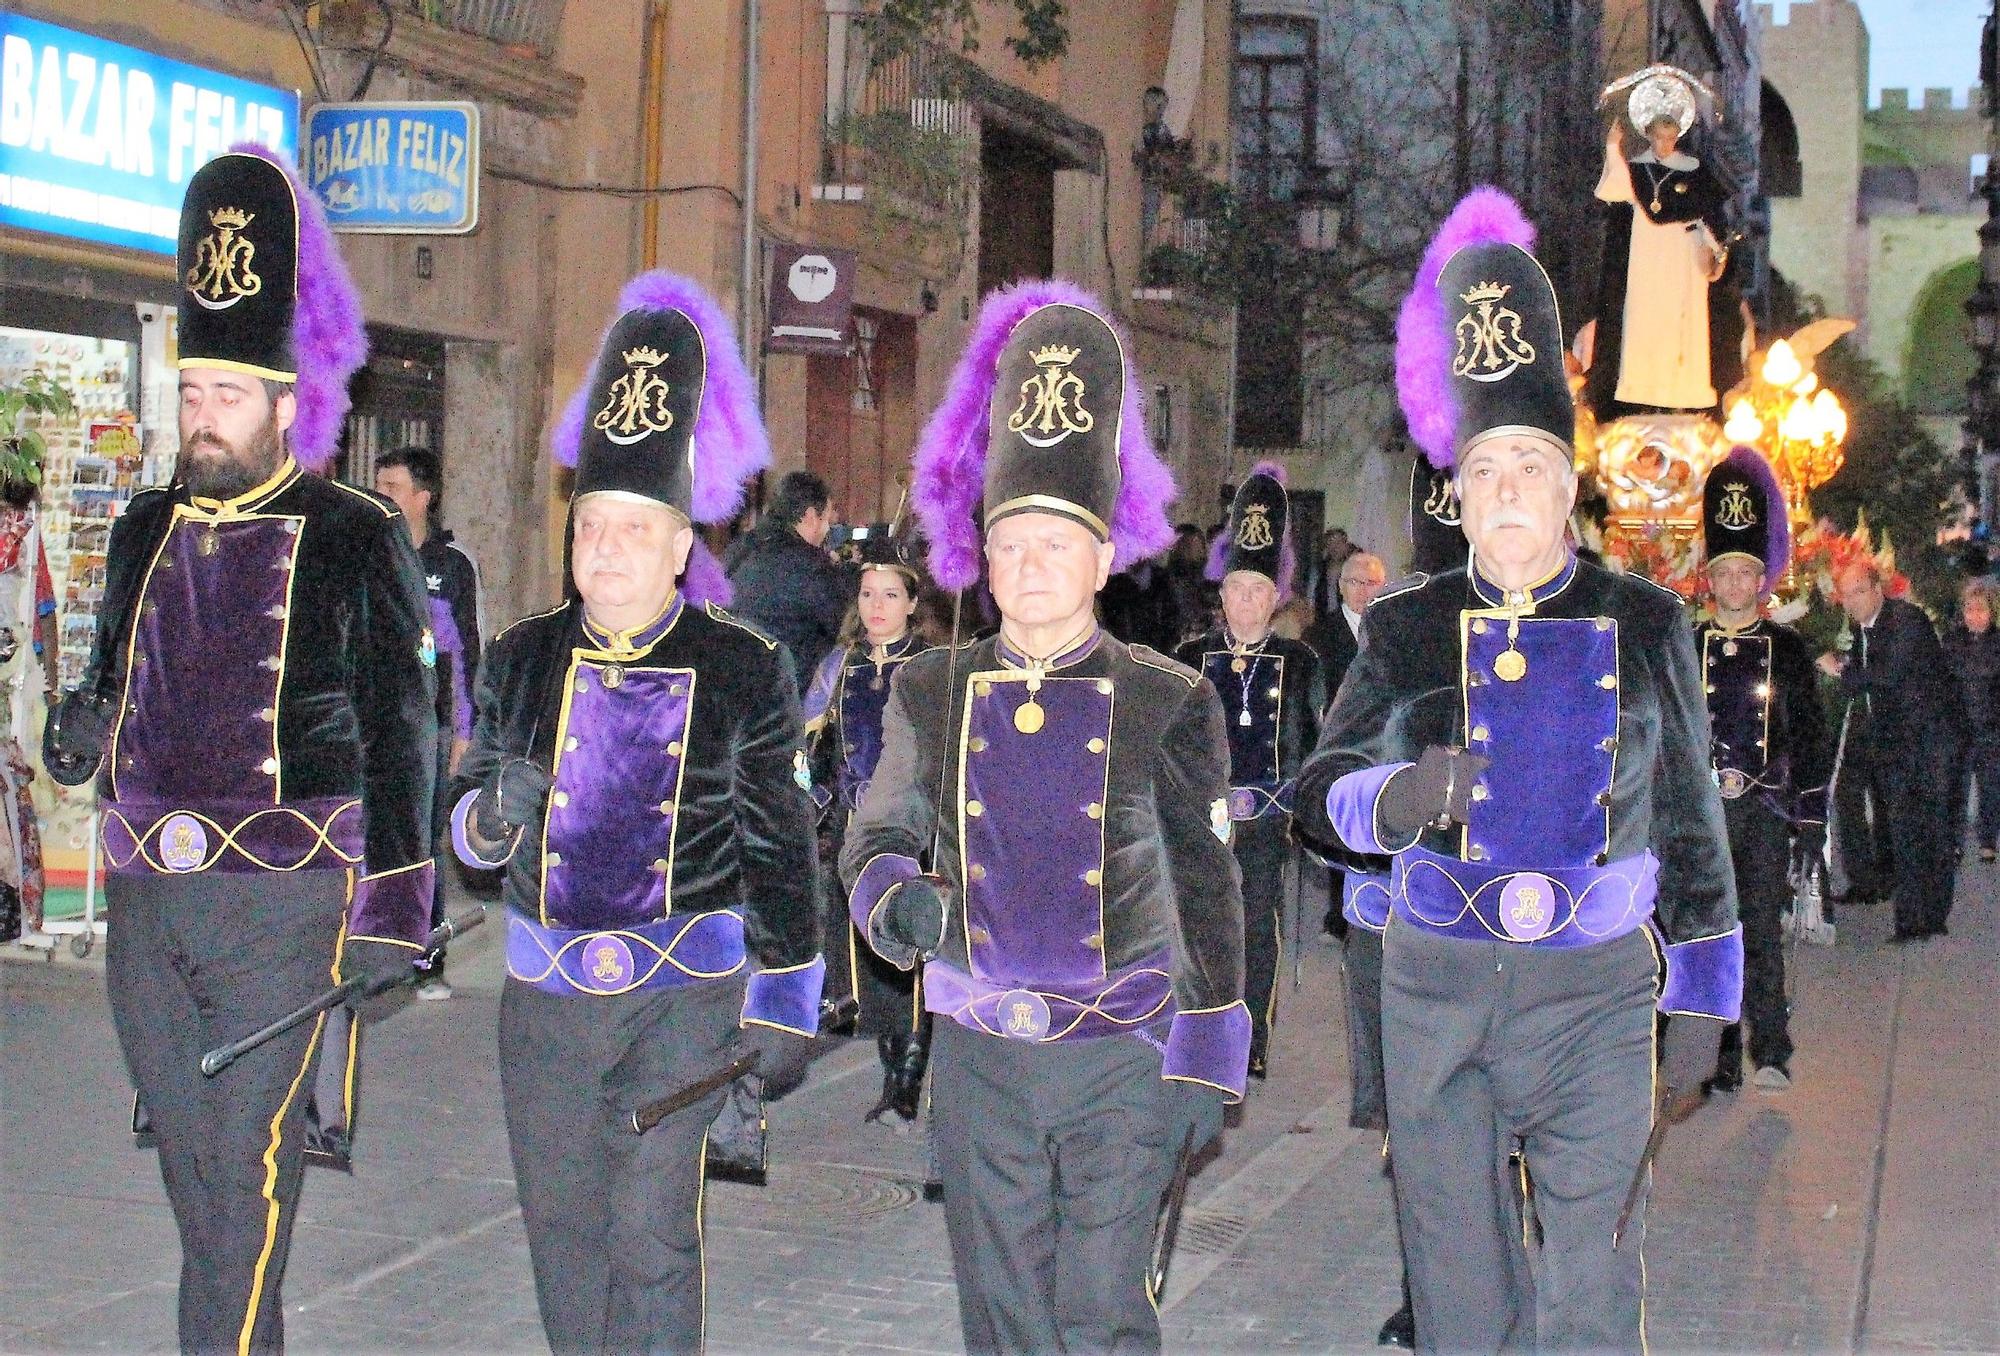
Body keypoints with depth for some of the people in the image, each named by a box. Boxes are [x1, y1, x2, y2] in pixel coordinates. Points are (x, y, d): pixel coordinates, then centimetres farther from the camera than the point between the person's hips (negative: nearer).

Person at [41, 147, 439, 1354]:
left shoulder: (357, 540, -4)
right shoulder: (146, 532, 11)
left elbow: (400, 725, -3)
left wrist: (393, 905, -6)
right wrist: (86, 731, 0)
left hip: (286, 900, -6)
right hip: (147, 897, 6)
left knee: (252, 1169, -6)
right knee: (191, 1164, 13)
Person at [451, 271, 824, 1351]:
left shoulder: (743, 672, -3)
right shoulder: (521, 660, 5)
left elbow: (780, 850, 0)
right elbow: (466, 825, 10)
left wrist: (783, 1008, -3)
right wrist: (494, 813, -14)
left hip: (686, 997, -3)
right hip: (544, 992, 4)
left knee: (650, 1235, -4)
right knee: (560, 1227, 13)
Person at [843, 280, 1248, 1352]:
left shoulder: (1168, 705, -2)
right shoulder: (933, 695, 4)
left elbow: (1208, 889, 2)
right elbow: (873, 842, 11)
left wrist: (1207, 1061, 0)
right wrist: (898, 902, -13)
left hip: (1123, 1061, -2)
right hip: (978, 1061, 3)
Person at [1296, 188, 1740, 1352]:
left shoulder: (1645, 626, 3)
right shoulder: (1410, 627, 4)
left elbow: (1691, 829, 7)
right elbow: (1324, 789, -1)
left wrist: (1697, 1013, 5)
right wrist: (1398, 795, -24)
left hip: (1597, 990, -1)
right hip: (1438, 984, 1)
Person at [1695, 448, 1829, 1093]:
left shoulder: (1788, 650, 6)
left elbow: (1811, 739, 6)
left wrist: (1812, 821, 0)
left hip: (1766, 811, -1)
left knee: (1763, 929, -7)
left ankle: (1771, 1052, -7)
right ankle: (1722, 1058, 9)